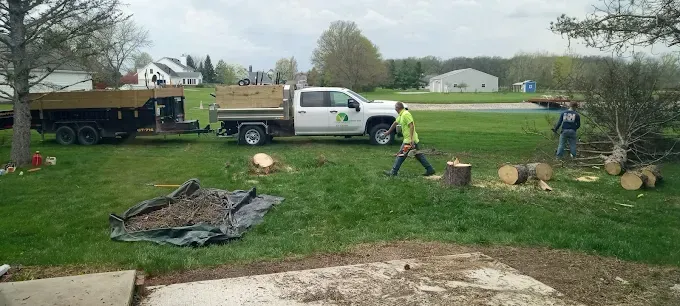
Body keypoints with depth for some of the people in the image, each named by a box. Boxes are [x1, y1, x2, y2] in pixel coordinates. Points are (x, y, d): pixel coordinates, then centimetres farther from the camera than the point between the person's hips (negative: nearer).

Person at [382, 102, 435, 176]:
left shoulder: (406, 114, -17)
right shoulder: (401, 115, 13)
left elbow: (412, 126, -24)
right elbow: (395, 123, 28)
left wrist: (411, 139, -27)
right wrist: (388, 131, 41)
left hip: (409, 140, -10)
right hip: (414, 140, 10)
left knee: (400, 156, -1)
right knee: (419, 155, 13)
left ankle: (393, 172, 6)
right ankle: (430, 170, 15)